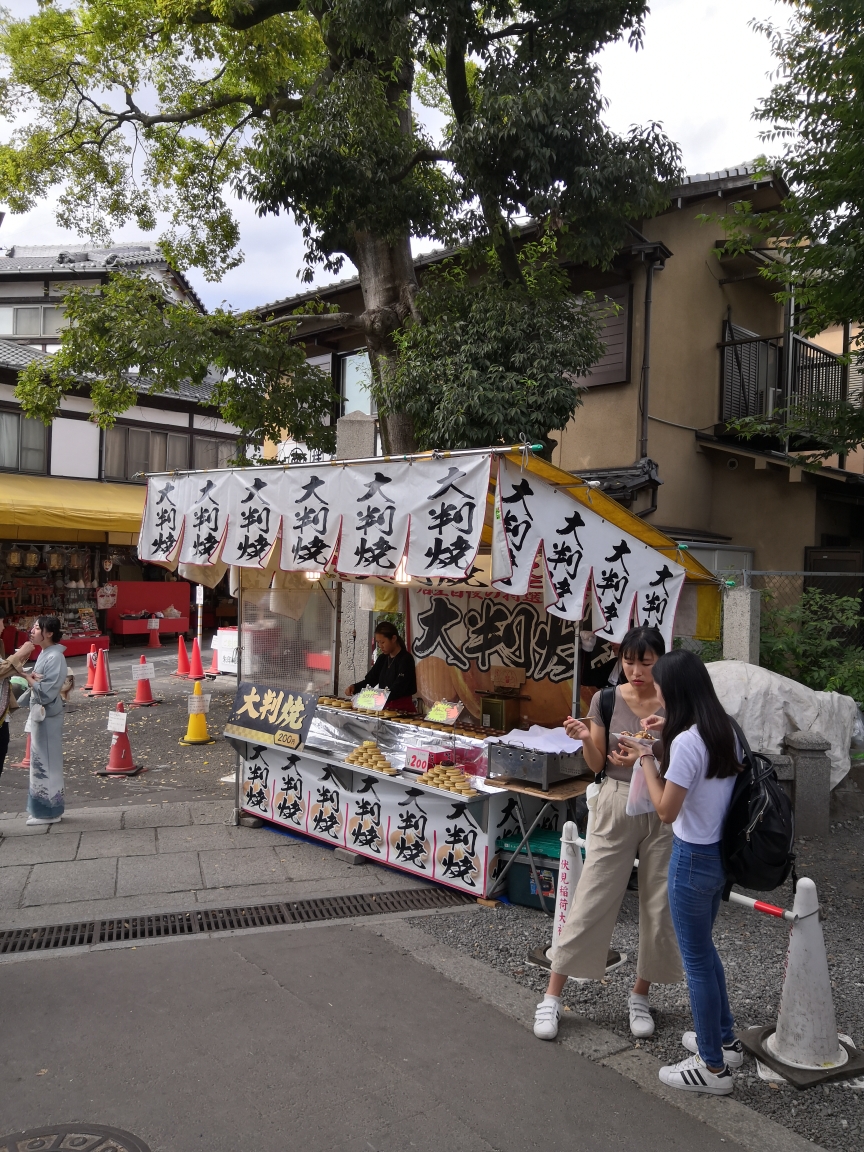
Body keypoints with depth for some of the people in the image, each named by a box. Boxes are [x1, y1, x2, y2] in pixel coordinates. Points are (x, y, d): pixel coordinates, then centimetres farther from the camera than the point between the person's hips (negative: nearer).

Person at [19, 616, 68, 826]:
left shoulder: (55, 657, -19)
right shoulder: (44, 654, 11)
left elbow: (46, 691, -23)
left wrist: (26, 676, -14)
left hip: (47, 715, -10)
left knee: (46, 762, -1)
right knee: (40, 762, 15)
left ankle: (49, 811, 9)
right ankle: (43, 807, 25)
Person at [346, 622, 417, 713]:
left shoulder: (406, 659, -13)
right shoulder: (383, 659, 10)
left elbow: (398, 688, -22)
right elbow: (370, 679, 10)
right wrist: (354, 687, -9)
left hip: (402, 708, -6)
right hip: (386, 707, 6)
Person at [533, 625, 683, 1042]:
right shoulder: (606, 700, -3)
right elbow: (597, 765, 1)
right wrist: (586, 739, -19)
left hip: (663, 810, 1)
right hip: (616, 804, 0)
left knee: (659, 907, 9)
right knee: (590, 902, 2)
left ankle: (640, 996, 30)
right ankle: (552, 998, 14)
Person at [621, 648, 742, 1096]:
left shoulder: (686, 742, -26)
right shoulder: (725, 730, 0)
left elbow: (666, 810, -20)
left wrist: (646, 757, -10)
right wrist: (669, 731, 9)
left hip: (693, 859, -9)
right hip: (720, 853, 9)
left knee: (696, 959, 8)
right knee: (703, 949, 26)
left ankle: (714, 1067, 23)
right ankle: (725, 1039, 41)